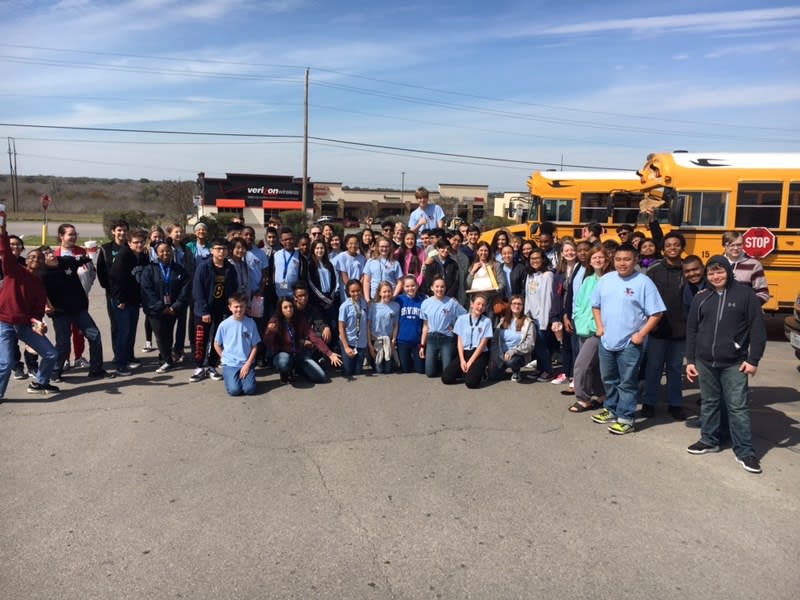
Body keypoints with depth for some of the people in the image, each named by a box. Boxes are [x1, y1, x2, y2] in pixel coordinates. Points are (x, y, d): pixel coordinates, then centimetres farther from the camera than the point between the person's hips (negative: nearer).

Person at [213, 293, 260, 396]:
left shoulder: (251, 323, -4)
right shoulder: (224, 324, -4)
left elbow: (255, 346, -1)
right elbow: (216, 345, 10)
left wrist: (247, 364, -9)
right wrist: (225, 358, 1)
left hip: (247, 363, 0)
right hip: (230, 363, 0)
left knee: (250, 389, -19)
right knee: (234, 390, -18)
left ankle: (243, 376, 15)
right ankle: (227, 375, 15)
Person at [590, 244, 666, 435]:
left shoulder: (644, 282, -11)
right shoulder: (606, 279, 5)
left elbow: (656, 313, -10)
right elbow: (596, 305, 17)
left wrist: (641, 334, -14)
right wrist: (599, 326, 6)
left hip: (630, 343, -5)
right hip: (606, 340, 6)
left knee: (627, 382, 4)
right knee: (609, 379, 19)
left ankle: (626, 419, 14)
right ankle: (611, 410, 36)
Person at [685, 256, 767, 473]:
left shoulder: (745, 293, -4)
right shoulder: (701, 298, 5)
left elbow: (757, 328, -4)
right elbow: (691, 330, 9)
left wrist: (753, 359, -7)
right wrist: (690, 360, 6)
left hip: (734, 364, -3)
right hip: (705, 362, 3)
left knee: (738, 407, 0)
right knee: (709, 403, 14)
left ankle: (745, 451, 10)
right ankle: (709, 440, 29)